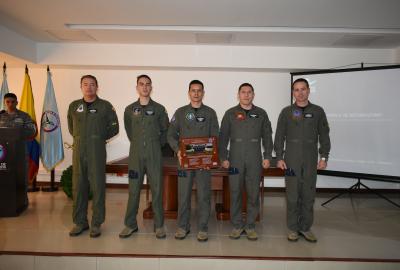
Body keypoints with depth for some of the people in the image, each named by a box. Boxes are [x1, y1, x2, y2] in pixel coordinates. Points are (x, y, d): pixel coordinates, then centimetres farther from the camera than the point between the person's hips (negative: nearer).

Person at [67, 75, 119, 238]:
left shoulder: (105, 106, 2)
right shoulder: (74, 106, 12)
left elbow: (114, 128, 5)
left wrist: (98, 138, 2)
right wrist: (80, 138, 13)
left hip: (97, 151, -3)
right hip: (78, 150, 3)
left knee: (98, 186, 0)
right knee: (78, 187, 7)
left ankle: (96, 224, 11)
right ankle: (79, 222, 21)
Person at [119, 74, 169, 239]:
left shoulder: (159, 109, 2)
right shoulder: (130, 109, 7)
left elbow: (165, 130, 10)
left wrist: (157, 145, 10)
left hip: (154, 155, -1)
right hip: (135, 154, 2)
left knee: (157, 189, 3)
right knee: (133, 190, 6)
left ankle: (159, 225, 14)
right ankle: (130, 224, 19)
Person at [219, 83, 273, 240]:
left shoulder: (261, 114, 8)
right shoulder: (230, 114, 5)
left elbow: (267, 137, 9)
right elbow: (223, 137, 3)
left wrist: (267, 157, 1)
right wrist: (223, 158, -3)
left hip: (255, 160, 1)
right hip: (235, 160, -1)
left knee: (254, 194, 5)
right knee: (235, 193, 4)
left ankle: (250, 225, 19)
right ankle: (237, 225, 18)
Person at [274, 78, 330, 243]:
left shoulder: (318, 111, 6)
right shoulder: (286, 112, 3)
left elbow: (324, 136, 7)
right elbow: (279, 136, 2)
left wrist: (324, 157, 0)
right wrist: (279, 158, -3)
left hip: (311, 161, 1)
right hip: (291, 161, -1)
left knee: (308, 196, 7)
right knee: (292, 196, 4)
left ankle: (305, 228, 22)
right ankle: (293, 228, 17)